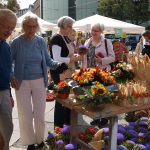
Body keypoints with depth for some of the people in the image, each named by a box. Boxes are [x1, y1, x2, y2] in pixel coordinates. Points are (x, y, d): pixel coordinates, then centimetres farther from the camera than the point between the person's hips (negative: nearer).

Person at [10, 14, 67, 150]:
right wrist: (11, 77, -14)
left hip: (39, 81, 2)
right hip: (22, 83, -2)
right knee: (25, 115, 6)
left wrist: (57, 65, -14)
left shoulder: (41, 41, 0)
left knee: (40, 114, 9)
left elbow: (47, 60, 5)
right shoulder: (17, 42, -7)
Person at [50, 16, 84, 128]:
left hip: (68, 73, 9)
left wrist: (76, 56, 3)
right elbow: (56, 59, -25)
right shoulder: (57, 38, -17)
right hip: (59, 74, -9)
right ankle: (58, 125, 14)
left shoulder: (66, 38, 12)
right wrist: (75, 59, -22)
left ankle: (67, 120, 33)